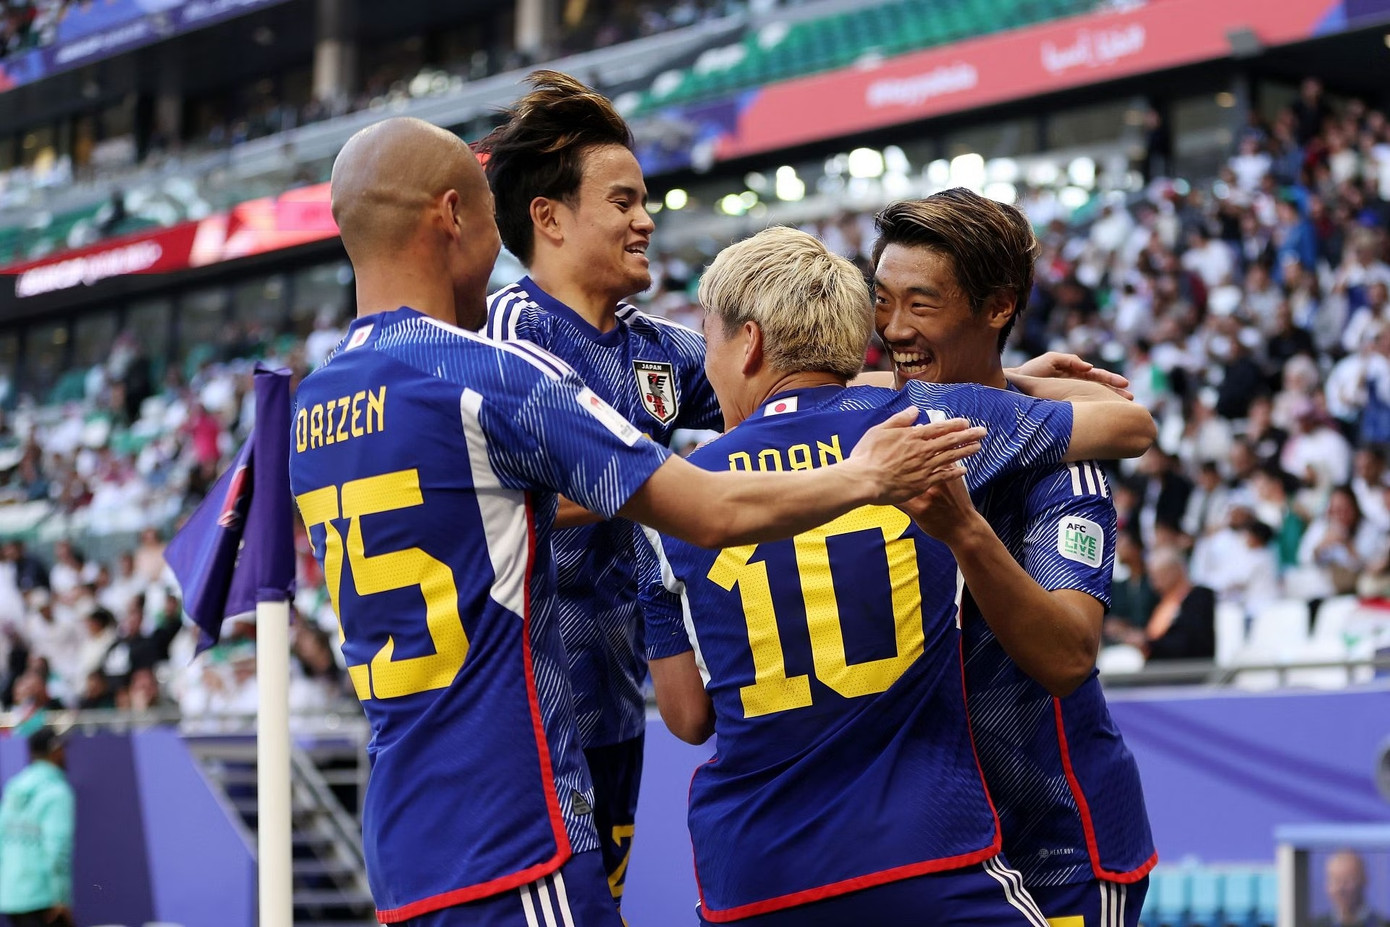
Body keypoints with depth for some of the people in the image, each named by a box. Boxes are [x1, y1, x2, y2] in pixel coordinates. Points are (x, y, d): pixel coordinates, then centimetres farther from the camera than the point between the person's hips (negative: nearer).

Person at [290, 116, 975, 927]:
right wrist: (865, 479, 4)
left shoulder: (311, 408, 12)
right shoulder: (488, 371, -12)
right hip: (511, 837, -8)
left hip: (401, 836, 8)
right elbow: (716, 515, -10)